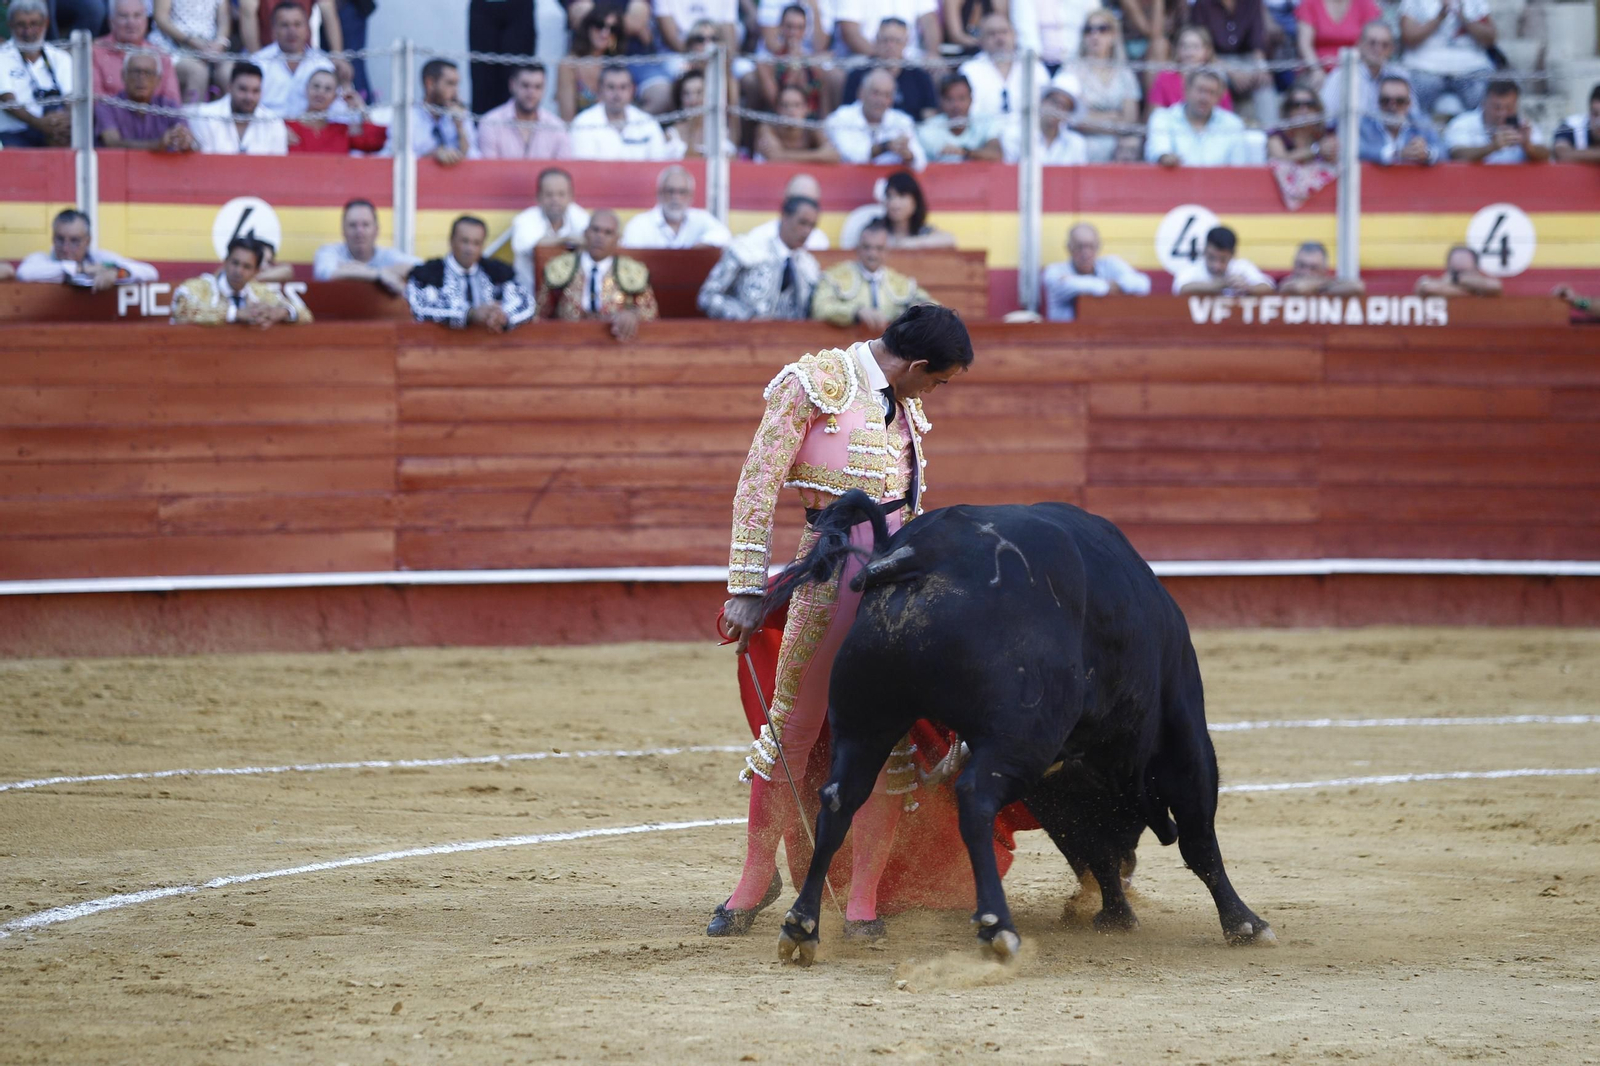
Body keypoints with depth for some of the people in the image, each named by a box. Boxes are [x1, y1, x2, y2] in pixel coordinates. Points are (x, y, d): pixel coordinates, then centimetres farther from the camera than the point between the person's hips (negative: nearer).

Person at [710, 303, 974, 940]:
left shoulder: (903, 407, 18)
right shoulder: (812, 383, -4)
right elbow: (759, 483, -7)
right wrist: (747, 588, -11)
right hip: (833, 566, -6)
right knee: (794, 722, -1)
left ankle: (864, 900, 6)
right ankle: (757, 876, 15)